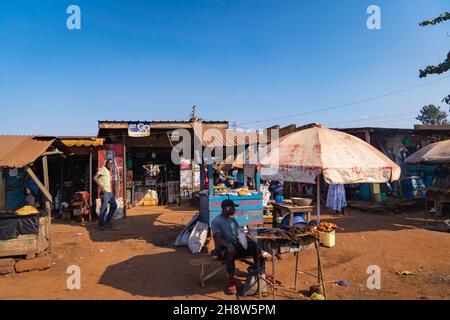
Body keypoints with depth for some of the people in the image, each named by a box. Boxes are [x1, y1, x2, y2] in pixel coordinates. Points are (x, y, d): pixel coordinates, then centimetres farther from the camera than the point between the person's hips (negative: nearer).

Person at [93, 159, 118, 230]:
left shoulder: (108, 171, 18)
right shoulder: (103, 169, -8)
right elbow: (95, 178, -17)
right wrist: (101, 187, -22)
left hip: (110, 192, 9)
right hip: (105, 192, -9)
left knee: (114, 205, 14)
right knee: (104, 208, -6)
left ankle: (108, 221, 25)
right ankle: (101, 224, 4)